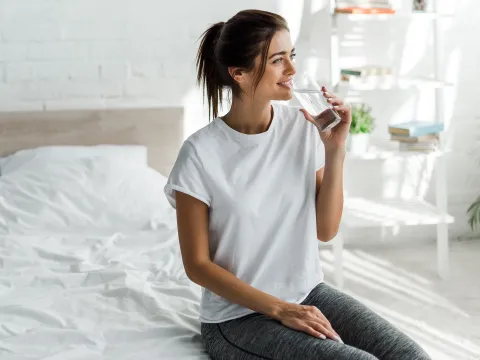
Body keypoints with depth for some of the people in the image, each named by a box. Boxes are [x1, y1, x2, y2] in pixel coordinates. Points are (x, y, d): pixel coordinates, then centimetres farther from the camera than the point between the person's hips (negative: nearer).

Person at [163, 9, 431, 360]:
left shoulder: (303, 125, -2)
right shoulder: (201, 153, -15)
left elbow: (326, 230, 1)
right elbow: (197, 264, -10)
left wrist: (335, 150, -11)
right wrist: (279, 309, -16)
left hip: (308, 291, 5)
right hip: (239, 315, -5)